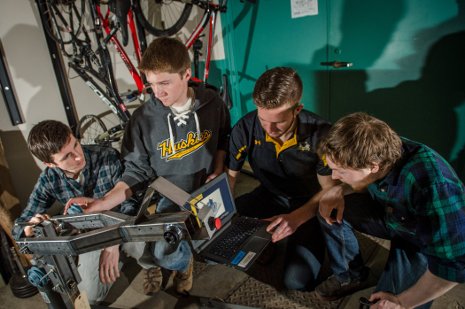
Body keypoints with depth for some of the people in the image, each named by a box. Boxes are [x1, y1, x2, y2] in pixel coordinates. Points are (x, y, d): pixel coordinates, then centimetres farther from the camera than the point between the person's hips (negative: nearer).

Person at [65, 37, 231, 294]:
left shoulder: (211, 102, -8)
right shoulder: (144, 118, -12)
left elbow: (225, 137, 11)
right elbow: (137, 172, -6)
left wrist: (219, 167, -4)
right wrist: (103, 203, -20)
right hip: (171, 195, -2)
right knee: (165, 256, -25)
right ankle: (184, 261, 15)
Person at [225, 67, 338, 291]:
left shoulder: (320, 133, -25)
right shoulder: (245, 128, -19)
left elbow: (329, 189, -13)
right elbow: (229, 175, -7)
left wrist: (297, 217, -31)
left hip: (310, 205, -3)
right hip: (269, 196, 3)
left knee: (297, 281, -21)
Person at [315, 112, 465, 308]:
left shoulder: (433, 186, -42)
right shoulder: (378, 151, -23)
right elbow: (363, 182, 3)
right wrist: (339, 191, -18)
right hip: (392, 218, 6)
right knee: (331, 213, -8)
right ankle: (348, 277, 13)